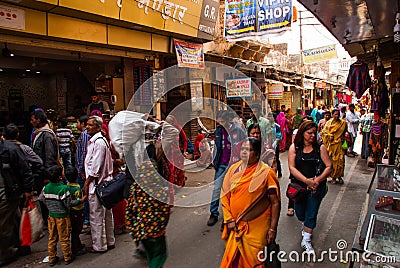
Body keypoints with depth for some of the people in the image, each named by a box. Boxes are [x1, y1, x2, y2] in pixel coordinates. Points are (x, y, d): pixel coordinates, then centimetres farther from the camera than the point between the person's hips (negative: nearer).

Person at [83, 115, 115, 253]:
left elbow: (96, 167, -19)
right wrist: (88, 181, 18)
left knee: (96, 216, 1)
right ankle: (109, 241, 29)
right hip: (104, 182, 10)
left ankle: (99, 245, 14)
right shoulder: (93, 141, 15)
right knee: (106, 214, 17)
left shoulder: (98, 142, -17)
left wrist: (87, 183, -12)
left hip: (97, 184, -10)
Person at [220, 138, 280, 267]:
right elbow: (224, 196, 4)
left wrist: (273, 229, -9)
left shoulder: (266, 173, -10)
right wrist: (229, 220, -2)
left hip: (257, 228, -3)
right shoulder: (234, 169, 1)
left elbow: (275, 203, -8)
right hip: (235, 226, 4)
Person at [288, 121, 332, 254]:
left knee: (311, 214, 5)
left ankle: (306, 240, 22)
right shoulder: (294, 147, -4)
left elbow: (329, 166, -4)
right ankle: (306, 226, 49)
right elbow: (292, 167, -10)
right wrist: (306, 180, -19)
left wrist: (317, 180, -17)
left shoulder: (320, 148, -3)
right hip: (299, 186, 1)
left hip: (316, 187, -1)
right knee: (300, 212, 15)